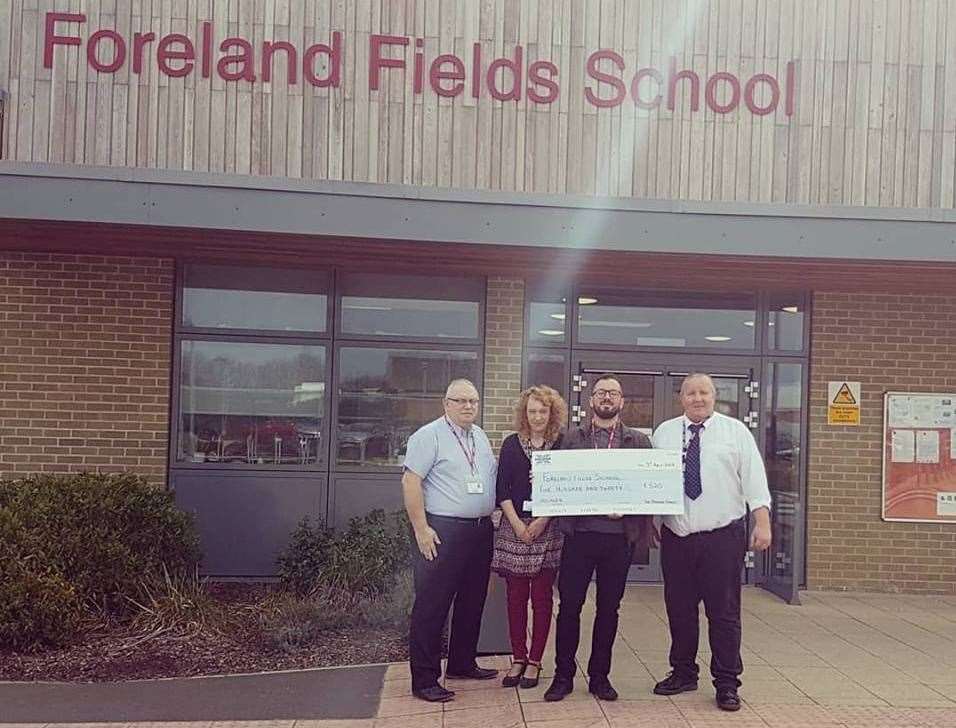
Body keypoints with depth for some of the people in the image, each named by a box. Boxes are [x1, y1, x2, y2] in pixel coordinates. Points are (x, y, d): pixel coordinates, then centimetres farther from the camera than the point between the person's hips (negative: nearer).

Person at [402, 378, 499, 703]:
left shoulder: (480, 436, 15)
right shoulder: (429, 436, -8)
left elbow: (493, 478, 25)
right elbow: (411, 481, -14)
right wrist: (421, 529, -17)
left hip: (480, 531, 8)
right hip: (443, 531, -8)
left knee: (472, 602, 16)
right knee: (432, 606, -4)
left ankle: (462, 664, 31)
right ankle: (424, 680, 3)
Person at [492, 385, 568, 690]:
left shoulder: (561, 446, 2)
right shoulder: (512, 444, 6)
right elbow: (502, 489, 3)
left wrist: (543, 521, -10)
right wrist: (516, 523, -7)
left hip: (548, 530, -1)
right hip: (514, 528, 2)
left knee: (542, 597, 2)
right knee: (516, 597, 5)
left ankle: (534, 662, 11)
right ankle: (518, 659, 15)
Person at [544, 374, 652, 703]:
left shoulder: (639, 441, 8)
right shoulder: (572, 438, 8)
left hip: (619, 536, 1)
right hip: (578, 534, 0)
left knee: (608, 609, 9)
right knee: (569, 605, 2)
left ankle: (599, 676, 21)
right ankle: (563, 675, 14)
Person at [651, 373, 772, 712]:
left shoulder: (735, 431, 1)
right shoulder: (664, 433, 8)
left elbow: (754, 479, -3)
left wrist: (762, 523, -10)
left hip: (723, 536, -3)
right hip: (675, 536, 3)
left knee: (724, 612, 2)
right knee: (679, 609, 12)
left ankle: (727, 683, 12)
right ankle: (683, 673, 27)